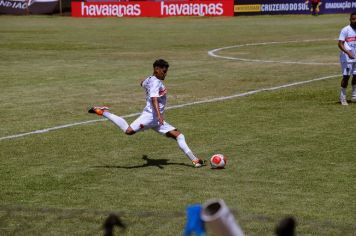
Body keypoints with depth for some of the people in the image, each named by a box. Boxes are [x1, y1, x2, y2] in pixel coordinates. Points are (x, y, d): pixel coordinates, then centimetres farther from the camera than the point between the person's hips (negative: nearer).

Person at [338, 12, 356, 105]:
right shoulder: (345, 30, -10)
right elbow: (340, 44, -16)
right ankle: (342, 98, 2)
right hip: (347, 58, -6)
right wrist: (348, 52, -29)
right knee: (346, 76, -7)